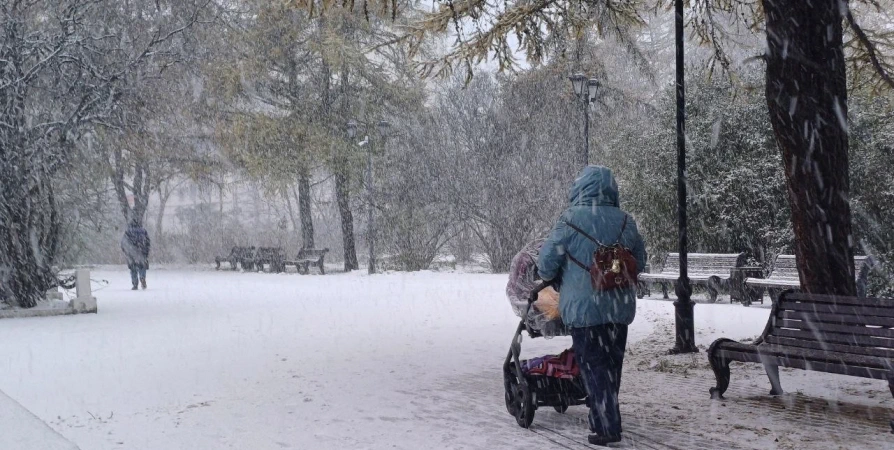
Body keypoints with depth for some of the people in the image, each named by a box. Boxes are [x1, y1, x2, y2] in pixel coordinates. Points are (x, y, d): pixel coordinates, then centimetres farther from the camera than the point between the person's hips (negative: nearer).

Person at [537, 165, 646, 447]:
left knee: (594, 365, 2)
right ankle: (603, 418, 25)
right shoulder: (625, 221, 0)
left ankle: (607, 427, -2)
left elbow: (546, 264, -8)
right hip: (620, 307, 4)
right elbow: (639, 263, 11)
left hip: (583, 307, -4)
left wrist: (551, 277, 13)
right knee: (612, 365, 15)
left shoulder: (570, 220, -13)